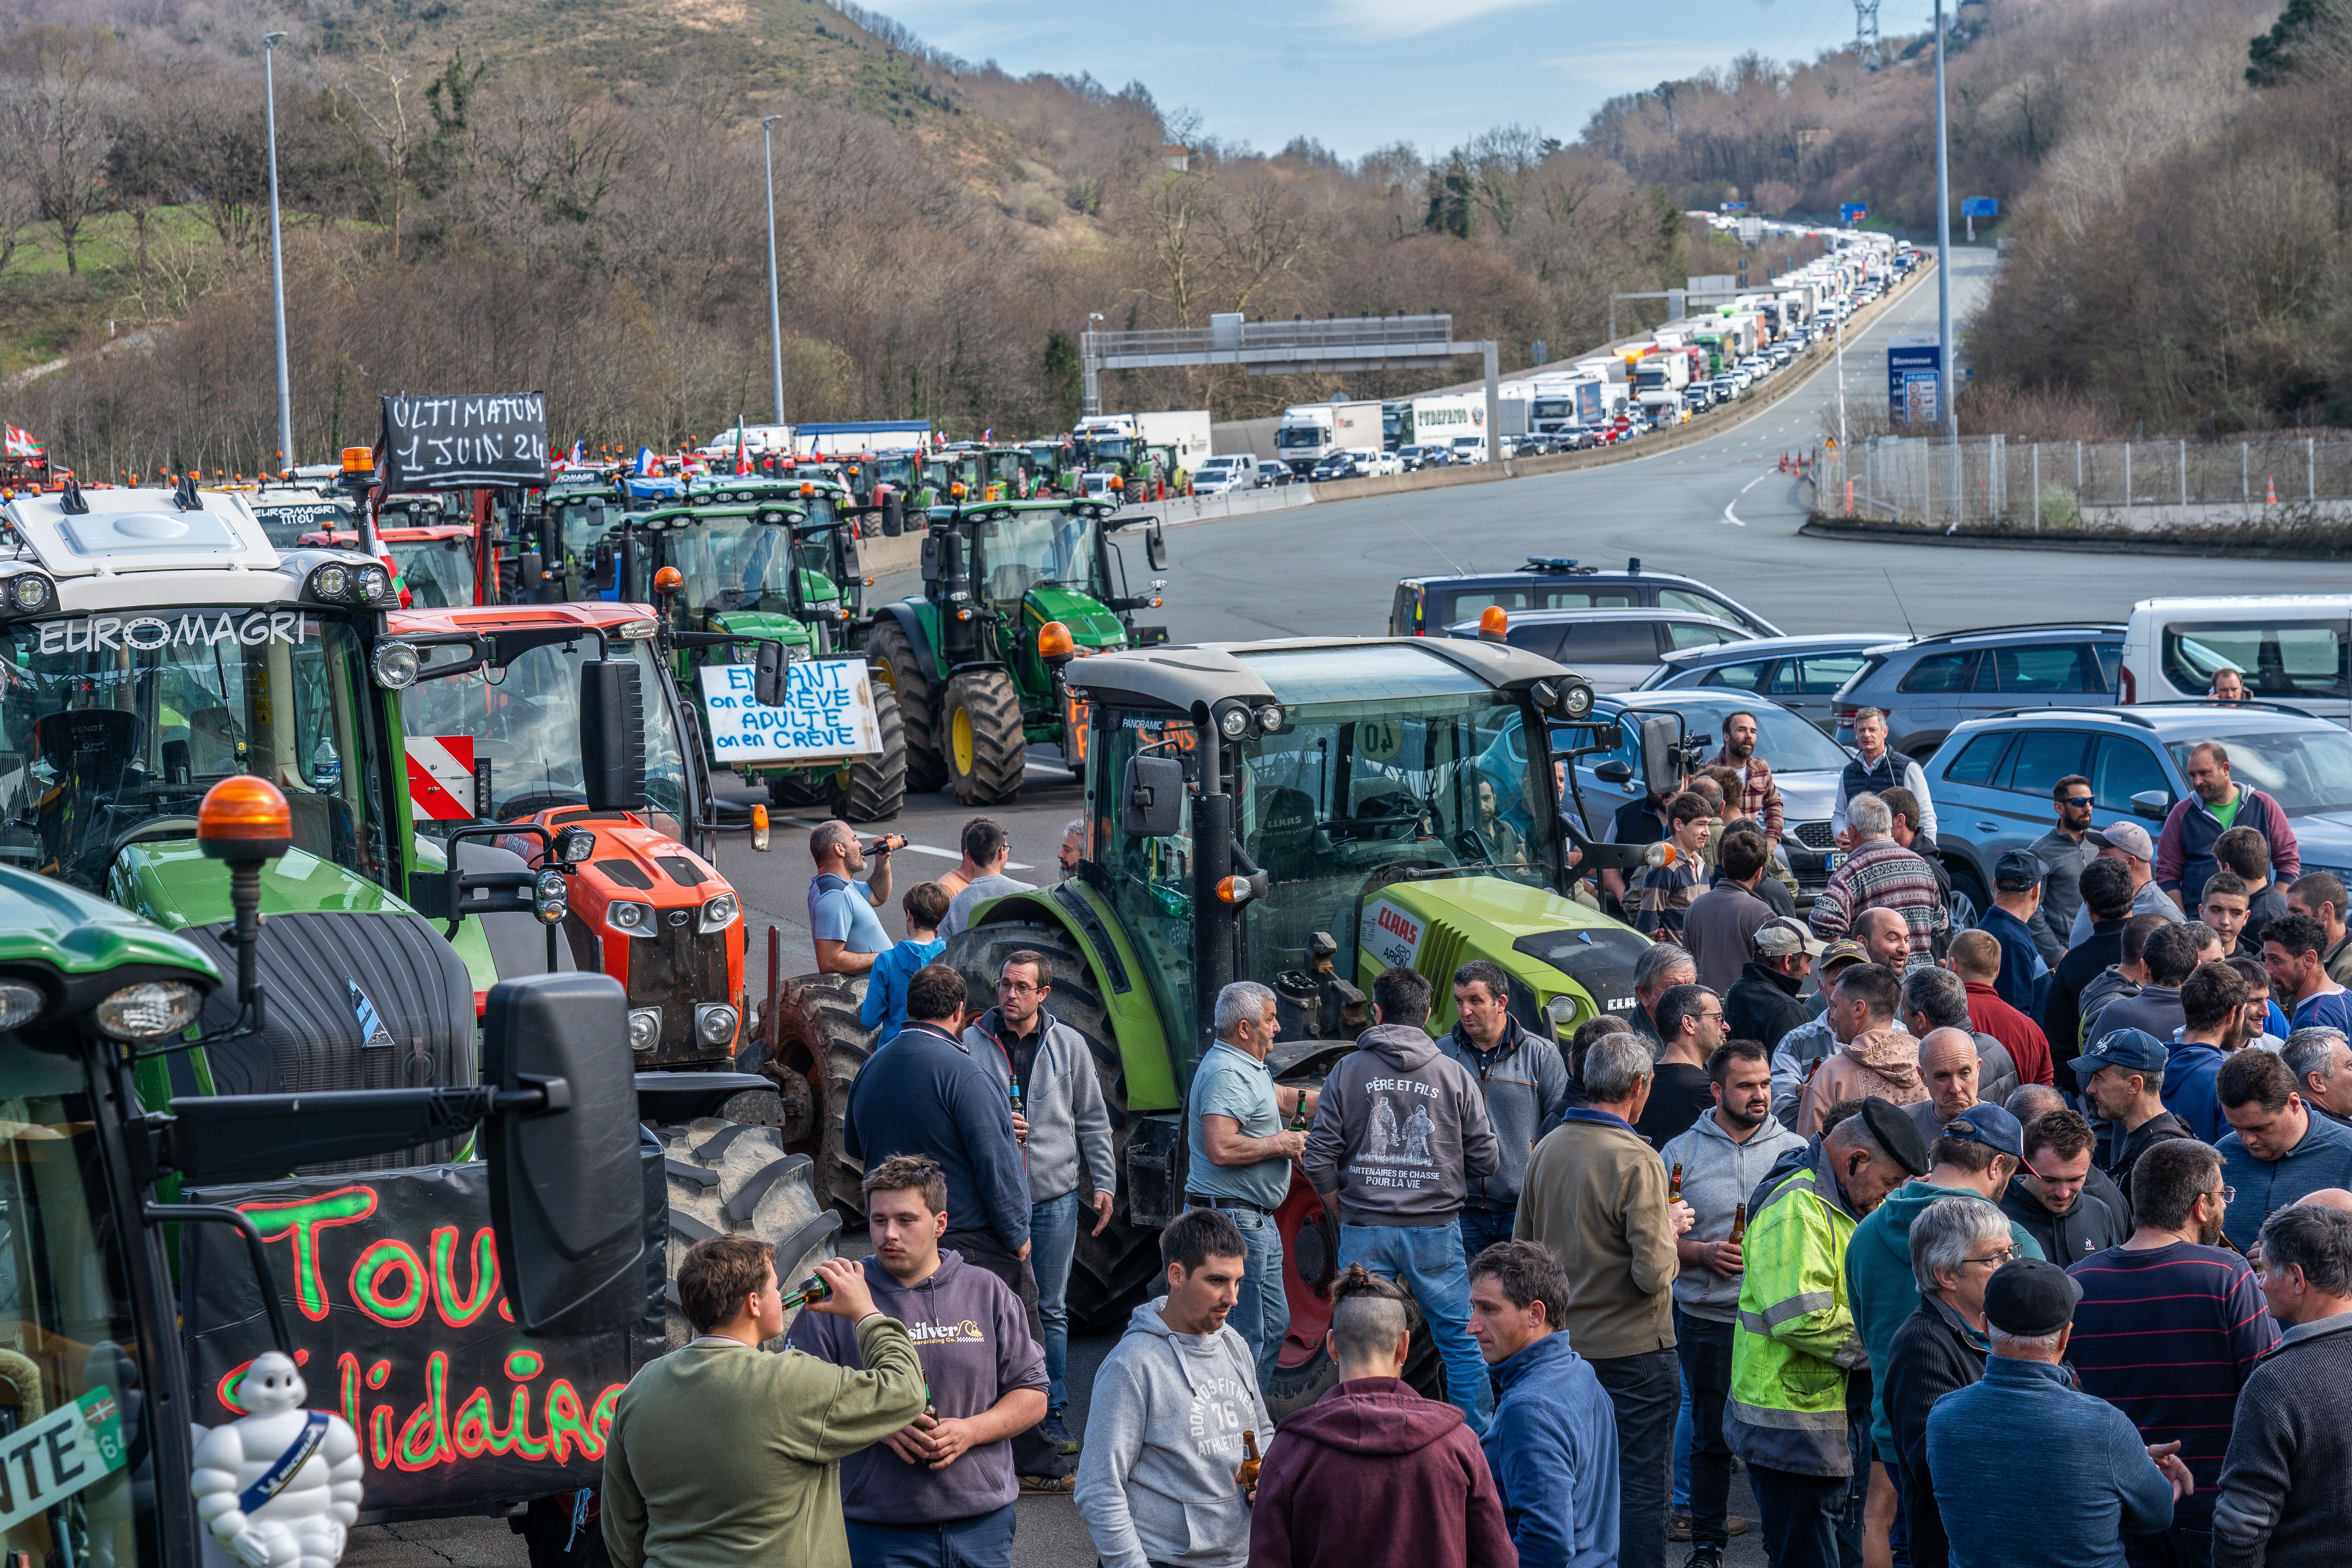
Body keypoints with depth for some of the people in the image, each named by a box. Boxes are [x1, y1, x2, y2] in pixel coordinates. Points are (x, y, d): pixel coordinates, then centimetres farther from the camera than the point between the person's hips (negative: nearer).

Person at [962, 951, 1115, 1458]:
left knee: (1051, 1310, 7)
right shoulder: (972, 1044, 0)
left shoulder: (1069, 1045, 6)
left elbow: (1093, 1120, 11)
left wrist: (1102, 1182, 6)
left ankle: (1053, 1412, 14)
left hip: (1055, 1198, 1)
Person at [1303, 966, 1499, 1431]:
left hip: (1364, 1231, 0)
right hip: (1435, 1230, 0)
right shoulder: (1454, 1075, -1)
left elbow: (1319, 1160, -4)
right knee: (1461, 1341, 11)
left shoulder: (1349, 1070, -2)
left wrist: (1345, 1213, 11)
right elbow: (1486, 1160, 2)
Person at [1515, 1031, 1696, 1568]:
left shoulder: (1548, 1147, 2)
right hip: (1633, 1350, -7)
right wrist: (1669, 1226, -3)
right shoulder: (1637, 1162, -19)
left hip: (1564, 1340, 7)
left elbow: (1523, 1245, 12)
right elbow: (1654, 1273, -21)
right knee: (1640, 1483, 2)